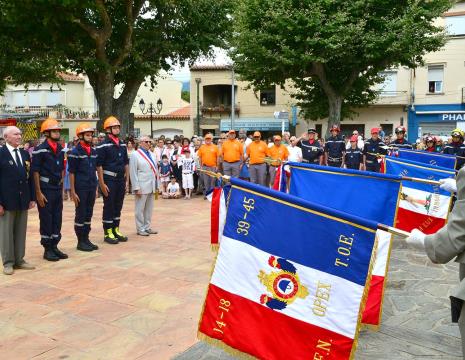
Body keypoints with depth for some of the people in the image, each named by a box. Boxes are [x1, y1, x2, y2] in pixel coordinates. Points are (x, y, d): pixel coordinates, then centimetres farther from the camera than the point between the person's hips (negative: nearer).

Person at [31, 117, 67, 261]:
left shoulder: (60, 149, 8)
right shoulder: (40, 150, -12)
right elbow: (35, 171, -13)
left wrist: (61, 187, 14)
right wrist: (38, 192, -15)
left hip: (57, 189, 6)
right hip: (45, 190, -6)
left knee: (57, 219, 10)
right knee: (46, 220, 2)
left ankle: (54, 246, 21)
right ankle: (47, 249, 11)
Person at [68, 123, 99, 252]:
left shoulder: (94, 151, 10)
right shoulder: (75, 152, -9)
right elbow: (71, 173, -10)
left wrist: (95, 188, 14)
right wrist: (73, 192, -13)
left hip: (91, 188, 6)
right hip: (81, 189, -6)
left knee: (89, 214, 12)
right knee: (80, 215, 2)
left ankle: (86, 239, 22)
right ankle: (80, 242, 11)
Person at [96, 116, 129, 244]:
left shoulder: (122, 145, 11)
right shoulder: (103, 146, -9)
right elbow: (99, 165, -12)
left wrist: (127, 180, 11)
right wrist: (102, 183, -15)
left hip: (121, 180, 6)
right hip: (109, 180, -6)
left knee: (118, 206, 12)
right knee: (109, 206, 1)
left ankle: (116, 230, 23)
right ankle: (108, 233, 9)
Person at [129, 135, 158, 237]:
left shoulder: (151, 154, 14)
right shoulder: (135, 154, -5)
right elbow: (133, 173, -10)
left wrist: (157, 185, 13)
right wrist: (136, 188, -14)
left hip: (151, 186, 7)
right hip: (142, 187, -6)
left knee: (149, 208, 12)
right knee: (140, 209, 1)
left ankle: (147, 227, 22)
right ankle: (140, 229, 9)